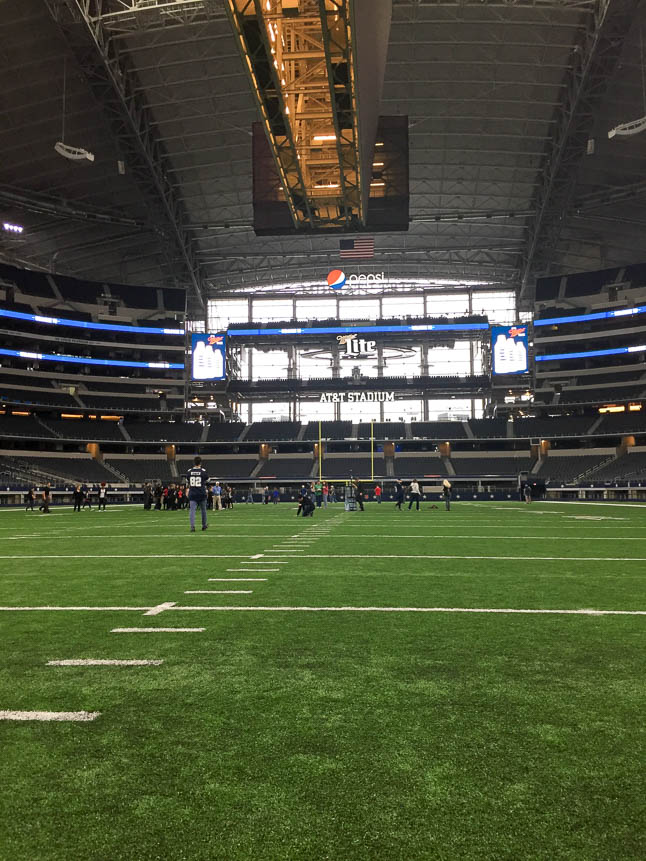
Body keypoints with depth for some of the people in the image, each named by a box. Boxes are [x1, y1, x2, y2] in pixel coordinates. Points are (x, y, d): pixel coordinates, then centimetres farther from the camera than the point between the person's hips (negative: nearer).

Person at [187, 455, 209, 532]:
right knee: (203, 510, 15)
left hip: (192, 494, 1)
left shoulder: (189, 471, 0)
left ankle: (192, 526, -20)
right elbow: (207, 481, 9)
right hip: (202, 494, -1)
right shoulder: (203, 471, -7)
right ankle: (204, 525, 26)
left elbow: (188, 482, 13)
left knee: (192, 510, -4)